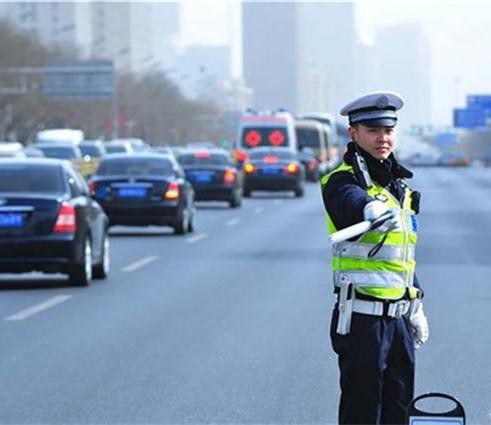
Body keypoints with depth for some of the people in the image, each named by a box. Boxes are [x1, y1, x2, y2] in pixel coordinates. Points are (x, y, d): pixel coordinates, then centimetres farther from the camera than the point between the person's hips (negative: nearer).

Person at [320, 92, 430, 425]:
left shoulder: (399, 185, 17)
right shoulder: (343, 181, -9)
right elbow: (351, 201, -35)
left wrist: (417, 307, 24)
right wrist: (372, 211, -57)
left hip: (399, 318, 8)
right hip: (362, 319, -7)